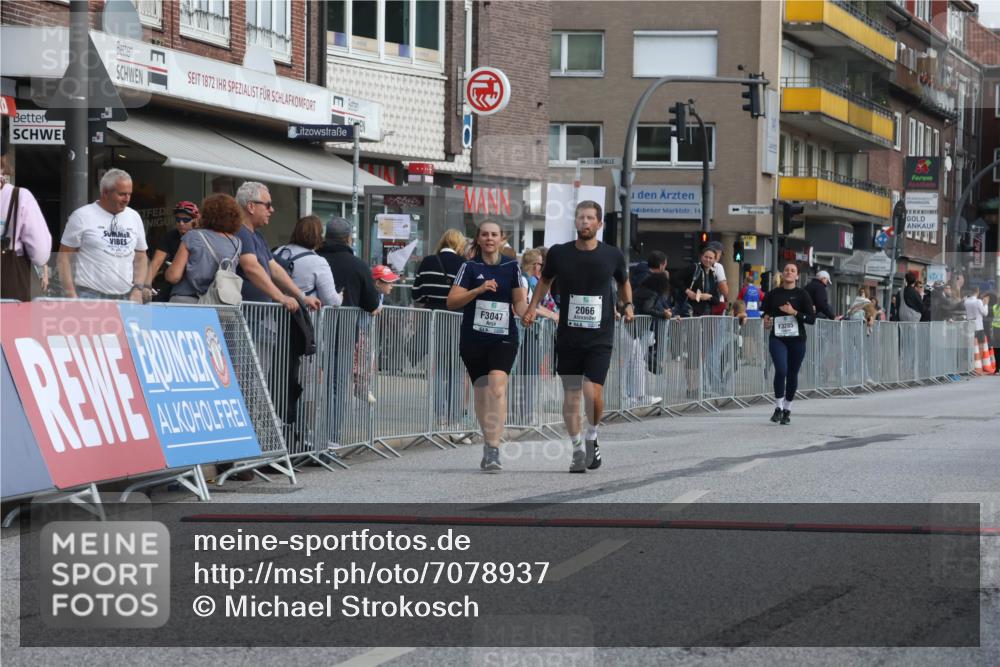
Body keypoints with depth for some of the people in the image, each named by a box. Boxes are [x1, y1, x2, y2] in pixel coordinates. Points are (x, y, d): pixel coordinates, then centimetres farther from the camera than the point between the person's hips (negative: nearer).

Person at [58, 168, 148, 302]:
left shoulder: (134, 217, 14)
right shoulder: (82, 216, 0)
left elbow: (140, 257, 21)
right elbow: (64, 257, -1)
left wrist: (138, 289, 6)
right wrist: (71, 295, -9)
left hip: (126, 297, 5)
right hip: (90, 295, -5)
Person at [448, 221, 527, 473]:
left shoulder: (512, 266, 6)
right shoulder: (470, 267, 2)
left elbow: (519, 300, 11)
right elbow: (452, 301, -5)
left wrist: (524, 312, -11)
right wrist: (479, 289, -18)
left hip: (503, 338, -1)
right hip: (473, 337, 1)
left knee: (497, 388, -19)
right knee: (481, 391, 9)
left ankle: (493, 449, -24)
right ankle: (490, 444, 27)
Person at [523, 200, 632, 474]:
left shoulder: (612, 255, -1)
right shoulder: (559, 253, -1)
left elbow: (623, 282, 18)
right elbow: (545, 280, 17)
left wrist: (628, 305, 3)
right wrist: (533, 306, 6)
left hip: (600, 337, -1)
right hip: (568, 336, 1)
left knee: (593, 392, -13)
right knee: (571, 396, 3)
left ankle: (592, 438, 13)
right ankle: (578, 449, 17)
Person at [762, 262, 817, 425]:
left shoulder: (802, 294, 0)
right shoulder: (773, 294, 6)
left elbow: (812, 318, -4)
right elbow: (765, 312, 21)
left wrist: (794, 312, -16)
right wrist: (766, 320, -1)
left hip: (797, 339, 0)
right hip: (777, 338, 0)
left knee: (792, 374, 6)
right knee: (781, 370, -19)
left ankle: (787, 410, 22)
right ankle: (779, 407, -6)